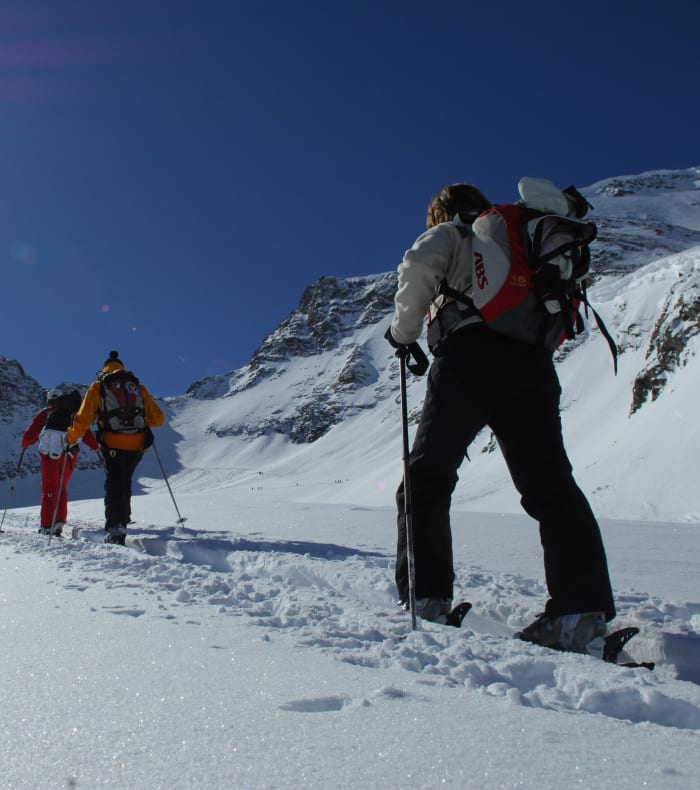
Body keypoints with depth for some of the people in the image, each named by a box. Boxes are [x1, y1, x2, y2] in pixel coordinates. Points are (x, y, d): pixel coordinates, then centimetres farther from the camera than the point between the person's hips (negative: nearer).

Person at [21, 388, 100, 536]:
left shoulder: (44, 413, 15)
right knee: (62, 488, 18)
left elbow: (30, 435, 10)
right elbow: (86, 433, 12)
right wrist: (97, 447, 20)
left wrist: (25, 444, 29)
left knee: (49, 489, 5)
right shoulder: (73, 414, 21)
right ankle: (59, 521, 6)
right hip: (69, 456, 2)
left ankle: (46, 525, 1)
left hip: (50, 453, -2)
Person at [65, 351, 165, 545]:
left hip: (113, 445, -3)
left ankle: (115, 528, -12)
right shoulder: (138, 387, 14)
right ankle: (122, 519, 26)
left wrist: (71, 437, 16)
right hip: (137, 444, 3)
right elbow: (158, 418, 13)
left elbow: (83, 418, 1)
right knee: (125, 483, 21)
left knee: (114, 485, 2)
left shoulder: (97, 387, 7)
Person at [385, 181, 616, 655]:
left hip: (470, 356, -5)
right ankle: (583, 613, -15)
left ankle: (425, 601, -4)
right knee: (550, 485, -3)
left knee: (427, 478, 1)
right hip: (532, 362, 5)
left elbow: (419, 265, -6)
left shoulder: (451, 233, 17)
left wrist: (404, 330, 4)